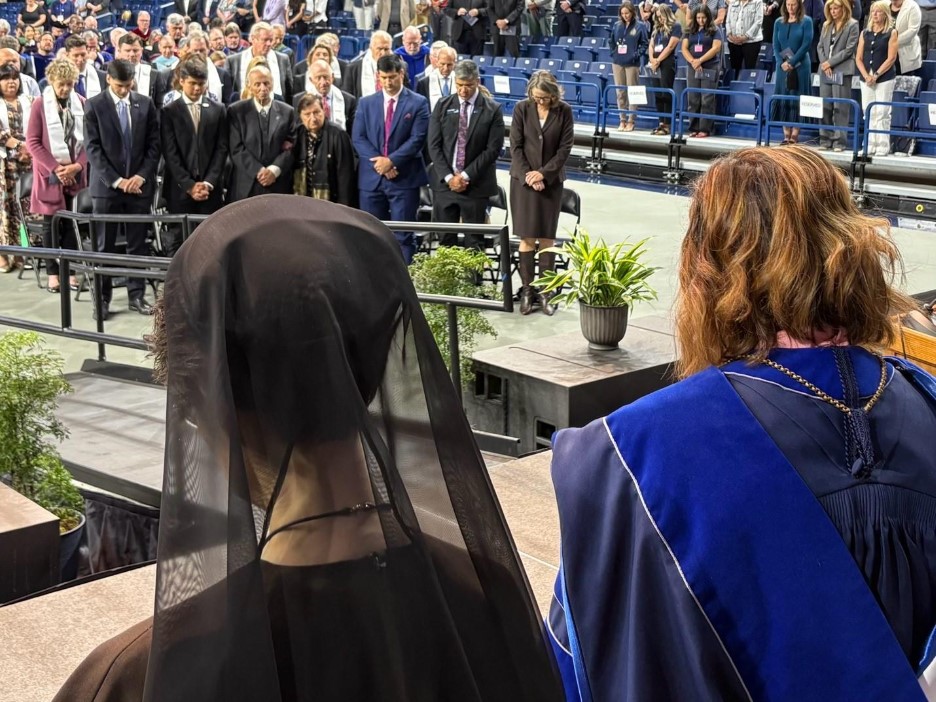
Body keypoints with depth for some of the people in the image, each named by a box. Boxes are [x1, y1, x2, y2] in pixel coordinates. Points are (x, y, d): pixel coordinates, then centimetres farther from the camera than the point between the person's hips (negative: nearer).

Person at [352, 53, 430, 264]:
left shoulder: (418, 103, 1)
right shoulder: (366, 103, 11)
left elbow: (417, 139, -7)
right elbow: (358, 138, 3)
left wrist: (391, 161, -15)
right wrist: (378, 162, -11)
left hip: (404, 178, -3)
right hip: (371, 178, 3)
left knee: (403, 236, -2)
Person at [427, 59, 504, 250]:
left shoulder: (492, 110, -2)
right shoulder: (443, 106, 5)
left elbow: (493, 149, -6)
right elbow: (434, 145, 3)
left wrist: (466, 176, -11)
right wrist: (448, 177, -9)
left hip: (476, 185, -2)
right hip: (444, 182, 2)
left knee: (474, 242, 2)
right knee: (445, 239, 4)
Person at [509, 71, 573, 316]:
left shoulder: (564, 111, -2)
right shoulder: (522, 109, -1)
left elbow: (565, 148, -3)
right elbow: (516, 146, -1)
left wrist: (543, 173, -11)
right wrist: (527, 175, -11)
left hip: (551, 181, 0)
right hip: (523, 180, 0)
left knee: (547, 237, 0)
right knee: (527, 237, -1)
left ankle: (546, 292, 4)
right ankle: (527, 289, 5)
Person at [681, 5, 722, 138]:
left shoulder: (714, 31, 2)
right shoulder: (690, 32, 12)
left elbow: (716, 48, -8)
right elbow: (684, 48, 6)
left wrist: (700, 60, -12)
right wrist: (693, 61, -10)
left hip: (709, 69, -4)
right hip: (693, 69, 4)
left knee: (707, 100, -6)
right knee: (693, 100, 3)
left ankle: (705, 129, -5)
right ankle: (693, 128, 8)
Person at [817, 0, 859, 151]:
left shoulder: (852, 25, -2)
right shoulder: (826, 25, 16)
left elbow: (849, 49, -8)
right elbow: (820, 46, 13)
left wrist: (830, 62, -11)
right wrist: (824, 63, -4)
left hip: (842, 71, -6)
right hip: (825, 70, 6)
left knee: (840, 107, -7)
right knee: (825, 106, 5)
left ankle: (839, 141, -5)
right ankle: (825, 139, 9)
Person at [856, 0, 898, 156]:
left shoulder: (891, 33, 0)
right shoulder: (865, 33, 11)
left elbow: (891, 58, -7)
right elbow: (858, 58, 7)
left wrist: (876, 75, -13)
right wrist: (866, 76, -7)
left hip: (884, 78, -4)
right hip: (866, 79, 4)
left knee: (882, 113, -6)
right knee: (868, 113, 5)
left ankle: (883, 147, -4)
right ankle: (870, 146, 11)